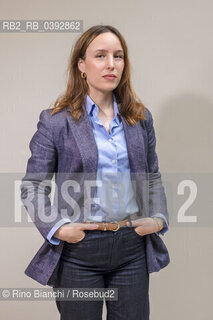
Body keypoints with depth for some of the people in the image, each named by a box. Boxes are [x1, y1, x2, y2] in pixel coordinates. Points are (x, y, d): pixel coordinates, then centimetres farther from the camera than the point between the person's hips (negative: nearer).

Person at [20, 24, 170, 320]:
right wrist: (57, 228, -15)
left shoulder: (141, 118, 7)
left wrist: (158, 218, 0)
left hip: (133, 246, 4)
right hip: (79, 250, -3)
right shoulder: (56, 121, -5)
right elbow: (32, 187, -2)